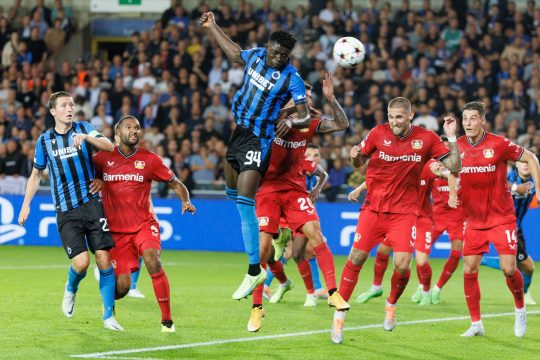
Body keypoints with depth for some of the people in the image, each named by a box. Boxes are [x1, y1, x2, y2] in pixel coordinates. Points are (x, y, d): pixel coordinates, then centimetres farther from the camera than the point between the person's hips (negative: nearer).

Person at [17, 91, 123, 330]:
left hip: (91, 203, 0)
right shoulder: (44, 140, 7)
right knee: (81, 261, -15)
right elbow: (36, 175, 18)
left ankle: (108, 316, 3)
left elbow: (109, 147, -12)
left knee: (104, 258, -7)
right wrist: (26, 205, 11)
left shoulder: (83, 129, 4)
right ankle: (71, 289, 20)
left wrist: (85, 137, -27)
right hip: (66, 212, 0)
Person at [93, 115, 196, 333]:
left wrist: (185, 201, -12)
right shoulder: (103, 158, 1)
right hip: (117, 230, 1)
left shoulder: (150, 160, 0)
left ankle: (167, 319, -19)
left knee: (152, 261, -30)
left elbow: (176, 184, 8)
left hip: (144, 223, 0)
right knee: (122, 286, -6)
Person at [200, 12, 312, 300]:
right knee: (233, 190, 20)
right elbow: (234, 54, 24)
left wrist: (291, 121, -39)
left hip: (258, 141, -8)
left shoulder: (292, 79, -17)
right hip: (239, 131, 8)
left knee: (245, 199, -16)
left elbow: (306, 117, -18)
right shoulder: (256, 56, 1)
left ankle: (254, 270, -15)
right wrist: (212, 28, 28)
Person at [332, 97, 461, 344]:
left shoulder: (426, 139, -4)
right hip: (373, 209, 0)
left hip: (404, 211, 0)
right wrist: (355, 156, -14)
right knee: (356, 258, -6)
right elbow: (359, 162, 9)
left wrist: (452, 137, -13)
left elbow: (455, 167, -3)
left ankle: (391, 305, 18)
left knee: (402, 265, -13)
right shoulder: (379, 133, -4)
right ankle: (339, 315, 6)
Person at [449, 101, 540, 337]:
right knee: (469, 271, -3)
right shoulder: (458, 146, -2)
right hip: (474, 219, 4)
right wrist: (452, 193, 2)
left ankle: (520, 309, 20)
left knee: (508, 269, -8)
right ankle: (476, 324, 8)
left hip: (501, 217, -4)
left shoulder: (499, 144, -14)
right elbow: (453, 171, 18)